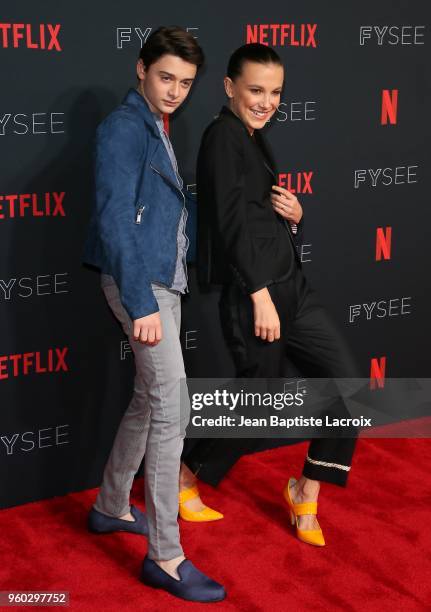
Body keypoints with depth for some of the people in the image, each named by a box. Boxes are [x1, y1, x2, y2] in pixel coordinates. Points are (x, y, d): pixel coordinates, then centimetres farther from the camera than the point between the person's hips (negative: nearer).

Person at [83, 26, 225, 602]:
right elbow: (115, 217, -20)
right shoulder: (124, 127, -12)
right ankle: (165, 556, -6)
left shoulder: (157, 131, 16)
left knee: (148, 402, 17)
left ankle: (112, 508, 33)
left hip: (164, 282, 9)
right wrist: (141, 303, -25)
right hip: (141, 283, -9)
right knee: (172, 410, -11)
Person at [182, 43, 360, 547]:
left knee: (346, 382, 4)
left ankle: (306, 495, 17)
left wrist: (294, 215, 0)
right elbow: (232, 221, -17)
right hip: (252, 293, -9)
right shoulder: (223, 135, -10)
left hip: (290, 286, 9)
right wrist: (260, 296, -19)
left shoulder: (253, 139, 17)